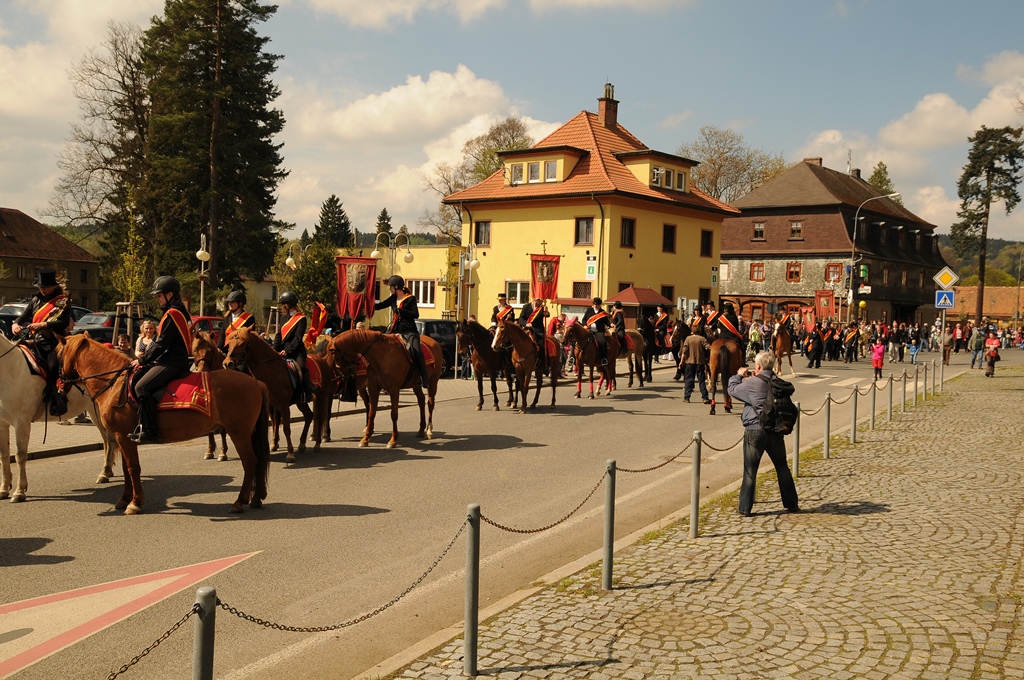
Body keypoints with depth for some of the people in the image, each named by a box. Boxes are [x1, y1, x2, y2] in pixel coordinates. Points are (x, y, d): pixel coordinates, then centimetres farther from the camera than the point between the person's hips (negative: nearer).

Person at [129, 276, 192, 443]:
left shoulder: (173, 314, -13)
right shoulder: (177, 312, 19)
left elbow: (162, 344, -17)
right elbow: (161, 341, 22)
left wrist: (142, 360, -7)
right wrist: (145, 358, 13)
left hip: (172, 362, -11)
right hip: (170, 359, 11)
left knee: (142, 387, -22)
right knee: (135, 380, 12)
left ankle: (149, 431, -23)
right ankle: (143, 422, 13)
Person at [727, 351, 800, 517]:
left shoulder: (752, 385, -14)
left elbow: (732, 390, -2)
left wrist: (739, 375, 18)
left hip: (755, 431, -4)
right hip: (776, 430, 5)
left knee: (750, 470, 3)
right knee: (782, 467, 18)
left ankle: (745, 508, 7)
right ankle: (791, 504, 25)